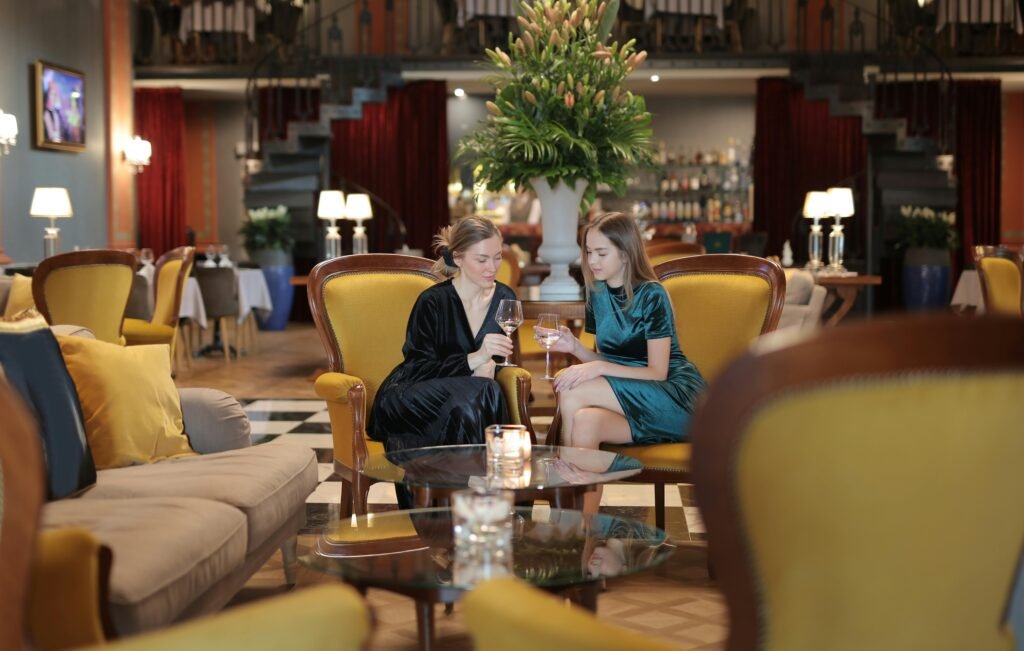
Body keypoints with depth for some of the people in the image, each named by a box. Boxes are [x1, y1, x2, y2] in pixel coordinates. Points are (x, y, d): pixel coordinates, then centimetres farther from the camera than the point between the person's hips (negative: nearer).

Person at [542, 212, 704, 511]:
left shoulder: (651, 296, -11)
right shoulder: (598, 292, 10)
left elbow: (657, 373, -13)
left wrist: (599, 368, -25)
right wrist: (575, 347, -6)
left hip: (675, 397, -6)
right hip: (622, 398, 6)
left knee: (572, 396, -27)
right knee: (585, 421, -32)